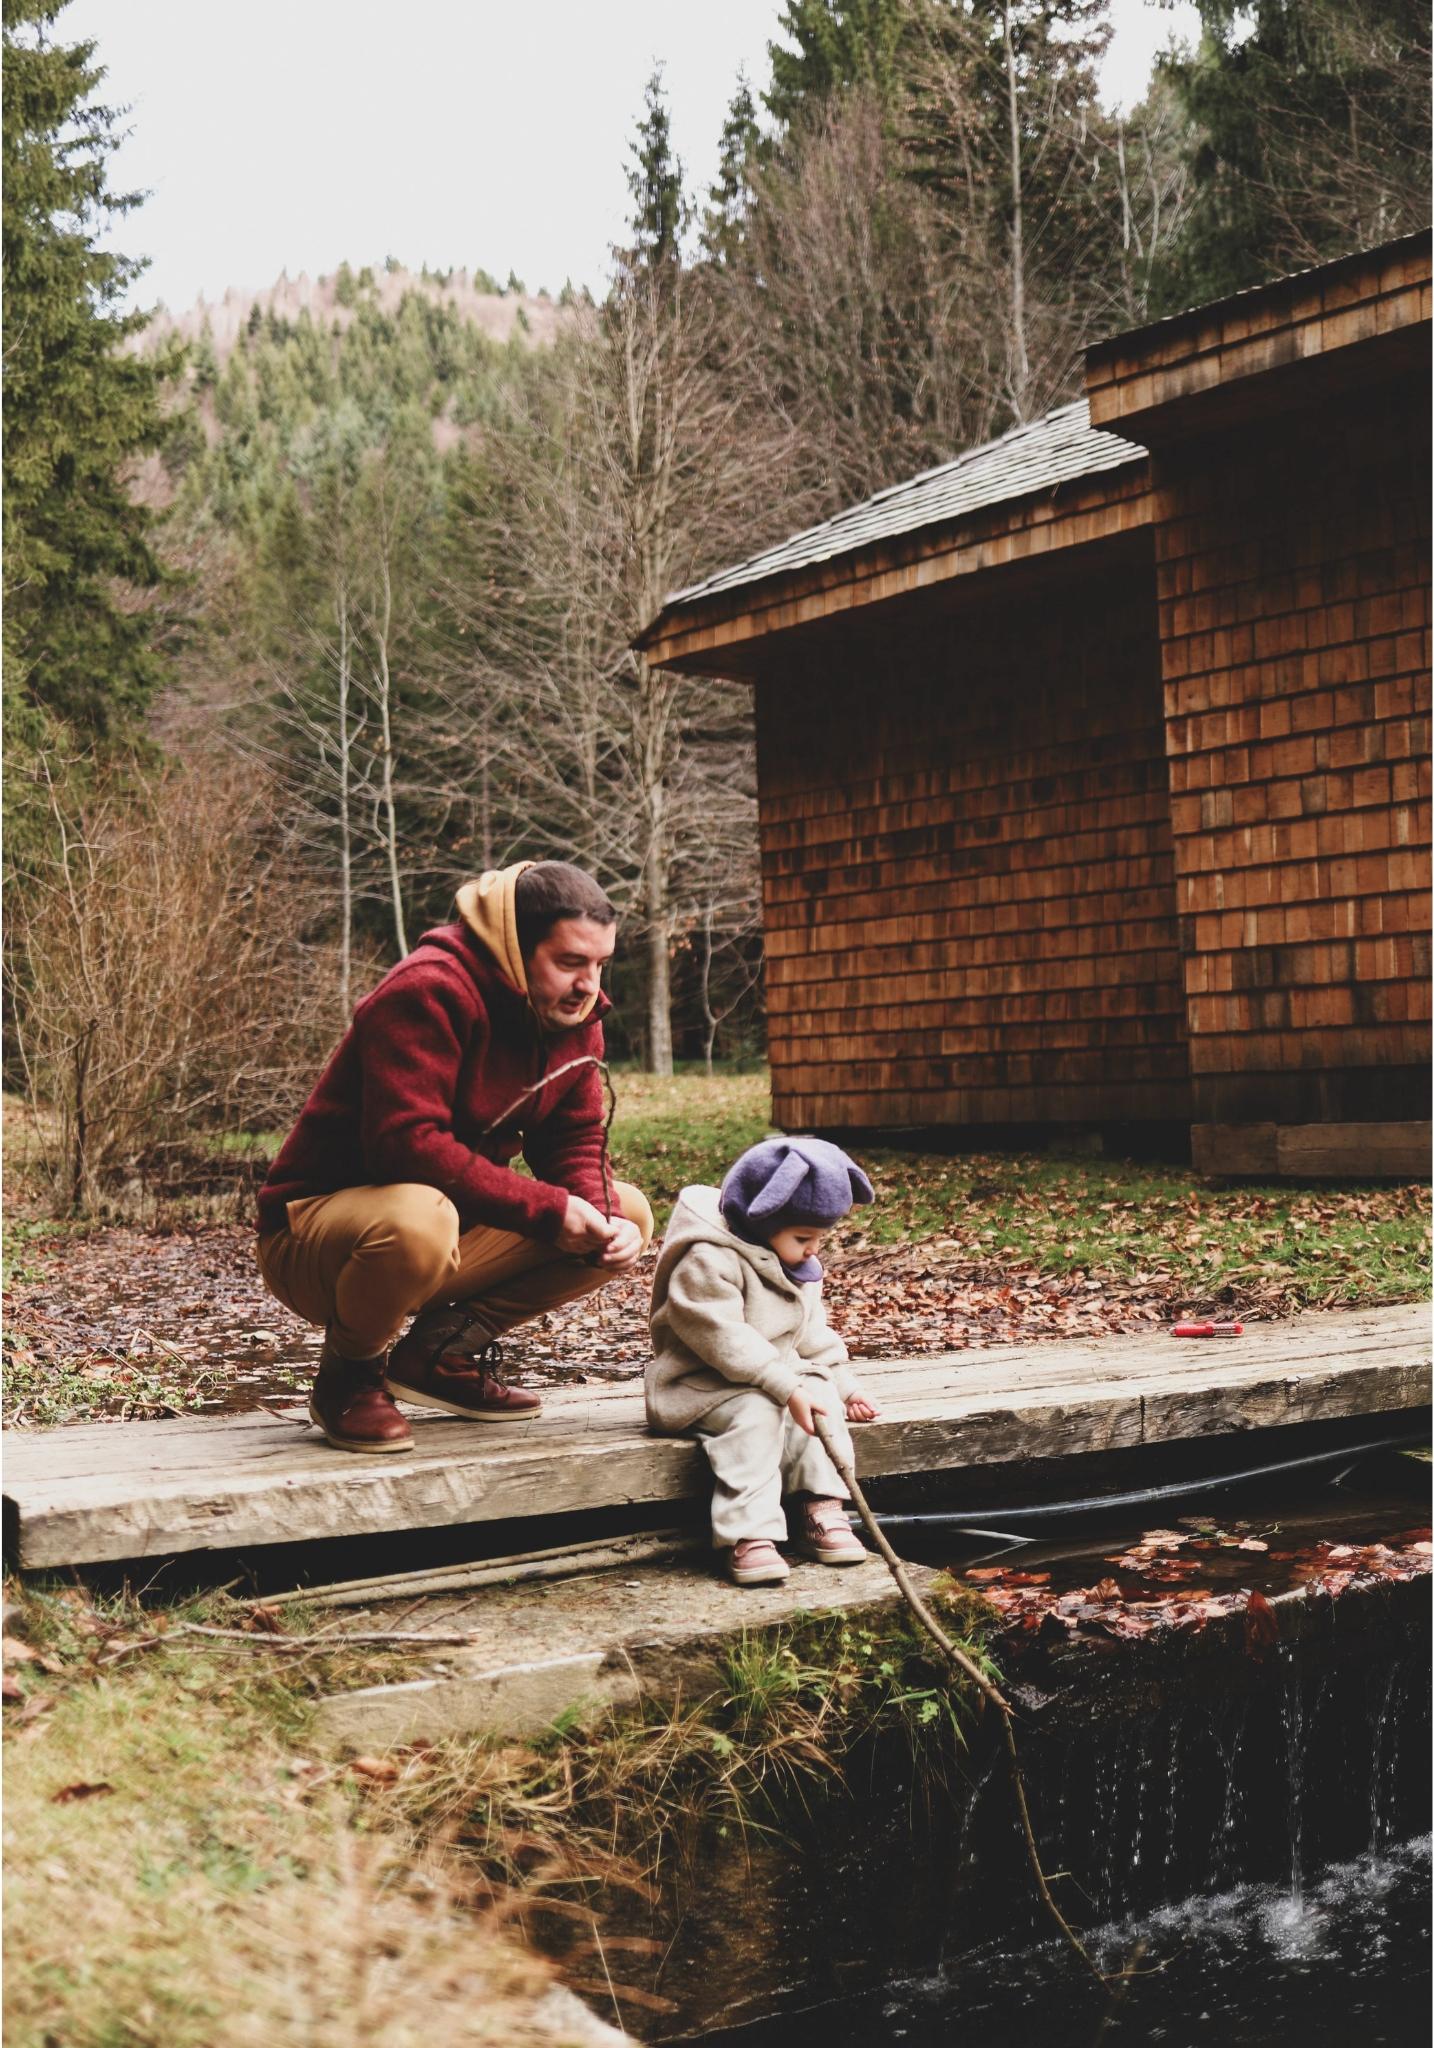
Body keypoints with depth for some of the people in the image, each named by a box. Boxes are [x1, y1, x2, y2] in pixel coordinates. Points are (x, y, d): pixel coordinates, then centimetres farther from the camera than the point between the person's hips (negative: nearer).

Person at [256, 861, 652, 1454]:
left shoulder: (573, 1014, 2)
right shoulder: (429, 992, -25)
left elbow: (576, 1142, 5)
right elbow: (407, 1144, -33)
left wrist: (606, 1222, -17)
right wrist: (546, 1209, -30)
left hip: (455, 1223, 8)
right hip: (312, 1231, -8)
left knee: (630, 1213, -1)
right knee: (418, 1218, -43)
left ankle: (441, 1351, 3)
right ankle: (347, 1375, -10)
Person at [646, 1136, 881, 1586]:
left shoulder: (799, 1267, 9)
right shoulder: (708, 1261, -22)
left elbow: (814, 1332, 18)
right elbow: (724, 1338, -30)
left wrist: (841, 1382, 6)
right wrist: (787, 1387, -34)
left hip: (779, 1375, 8)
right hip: (704, 1385, -8)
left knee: (824, 1402, -17)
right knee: (757, 1413, -34)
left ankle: (821, 1511, -14)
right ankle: (749, 1535, -38)